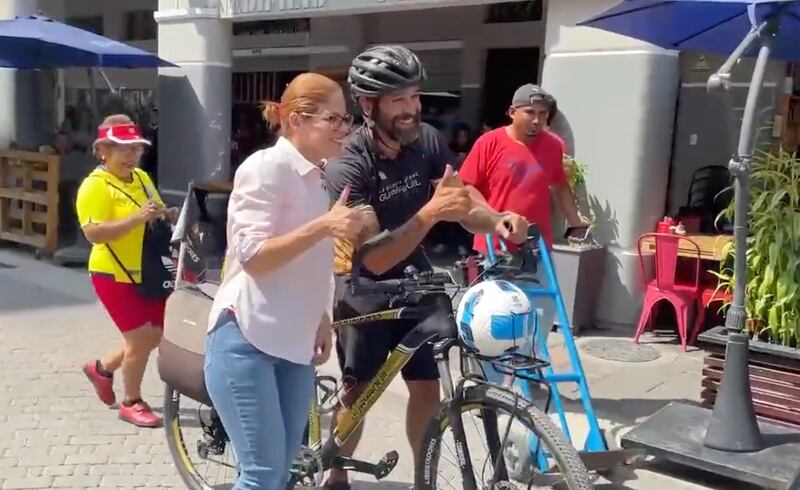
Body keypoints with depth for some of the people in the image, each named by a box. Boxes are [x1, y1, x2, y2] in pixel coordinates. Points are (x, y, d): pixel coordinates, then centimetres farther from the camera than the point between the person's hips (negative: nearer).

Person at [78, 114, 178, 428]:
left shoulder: (142, 178, 8)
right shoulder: (95, 185, -16)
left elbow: (155, 215, 21)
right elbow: (94, 233, -25)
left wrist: (168, 216, -2)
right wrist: (138, 218, -32)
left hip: (147, 273, 8)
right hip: (115, 275, -8)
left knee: (158, 334, 14)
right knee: (140, 339, -4)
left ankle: (102, 368, 36)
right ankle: (132, 403, 18)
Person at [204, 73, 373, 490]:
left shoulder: (315, 178, 13)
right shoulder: (265, 167, -11)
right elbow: (252, 256, -20)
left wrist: (321, 322, 18)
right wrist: (324, 226, -27)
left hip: (295, 343, 8)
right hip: (246, 339, -8)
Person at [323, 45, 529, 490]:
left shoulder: (428, 141, -11)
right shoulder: (347, 167, -27)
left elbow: (463, 204, -8)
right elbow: (375, 259, -32)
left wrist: (498, 221, -31)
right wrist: (431, 211, -44)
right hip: (366, 294, -4)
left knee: (428, 388, 6)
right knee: (358, 393, 6)